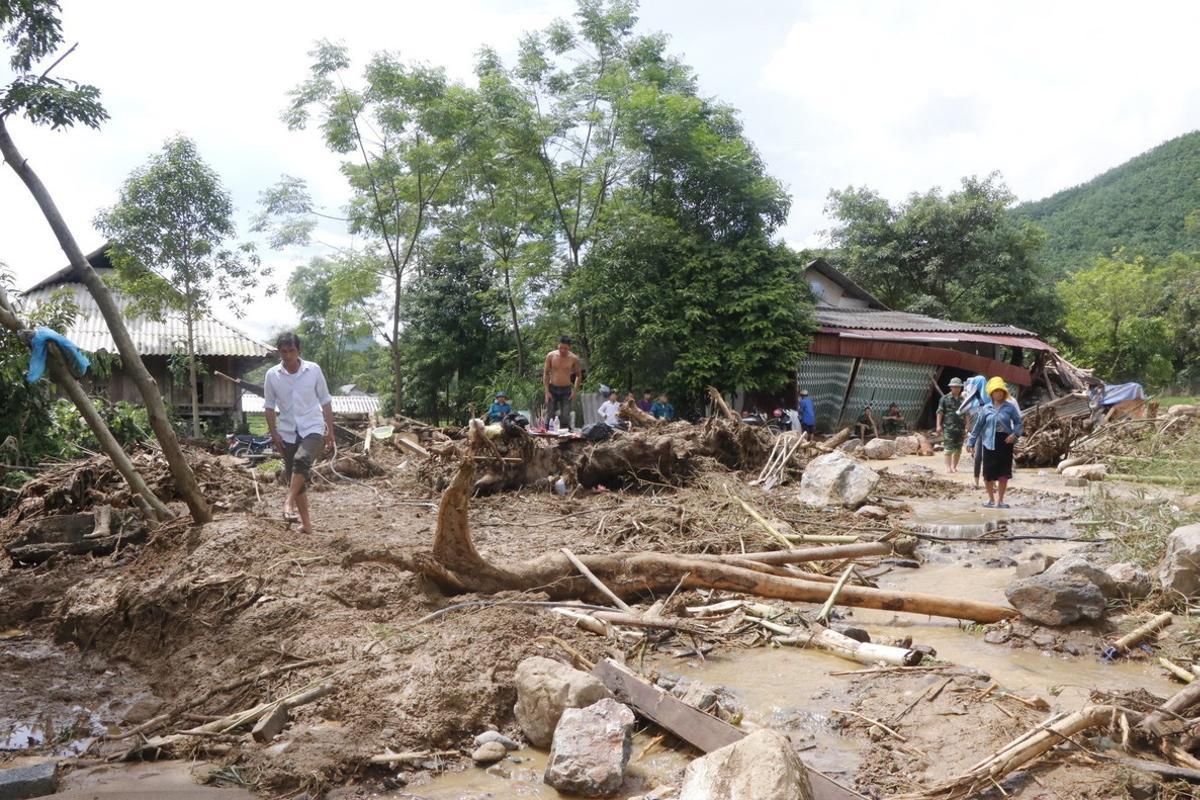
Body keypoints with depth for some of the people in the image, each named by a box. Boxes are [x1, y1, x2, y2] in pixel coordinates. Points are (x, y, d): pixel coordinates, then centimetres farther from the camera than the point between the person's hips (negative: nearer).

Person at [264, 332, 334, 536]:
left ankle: (289, 501, -19)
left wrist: (330, 430, 0)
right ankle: (306, 522, 14)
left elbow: (325, 401, 1)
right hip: (288, 432, 3)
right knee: (293, 475, 5)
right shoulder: (272, 375, -3)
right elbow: (269, 406, 5)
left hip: (313, 428, -3)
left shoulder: (314, 370, -6)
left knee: (302, 460, -31)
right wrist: (274, 433, -2)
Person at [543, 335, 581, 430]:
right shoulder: (551, 356, -4)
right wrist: (547, 391, -4)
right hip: (552, 389, 0)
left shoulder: (574, 358, -5)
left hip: (566, 390, 0)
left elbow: (579, 375, 7)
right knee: (549, 416, -1)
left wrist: (574, 391, -1)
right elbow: (545, 373, 2)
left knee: (565, 417, -3)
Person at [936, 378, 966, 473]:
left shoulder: (963, 399, 12)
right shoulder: (945, 399, 1)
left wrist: (966, 427, 12)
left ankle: (954, 466, 19)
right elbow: (940, 412, -2)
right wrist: (939, 425, -8)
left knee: (958, 449, 8)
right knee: (949, 448, -7)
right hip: (948, 427, -4)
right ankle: (948, 467, -4)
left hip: (960, 428, 4)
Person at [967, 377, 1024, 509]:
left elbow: (1018, 422, 3)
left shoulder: (1010, 407, 2)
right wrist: (971, 441, 7)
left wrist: (1015, 434, -15)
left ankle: (1000, 500, 9)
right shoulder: (986, 409, 5)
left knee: (1003, 472, -1)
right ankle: (991, 499, 21)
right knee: (988, 473, 4)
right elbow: (978, 426, 8)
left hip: (1005, 442, -1)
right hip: (990, 442, 1)